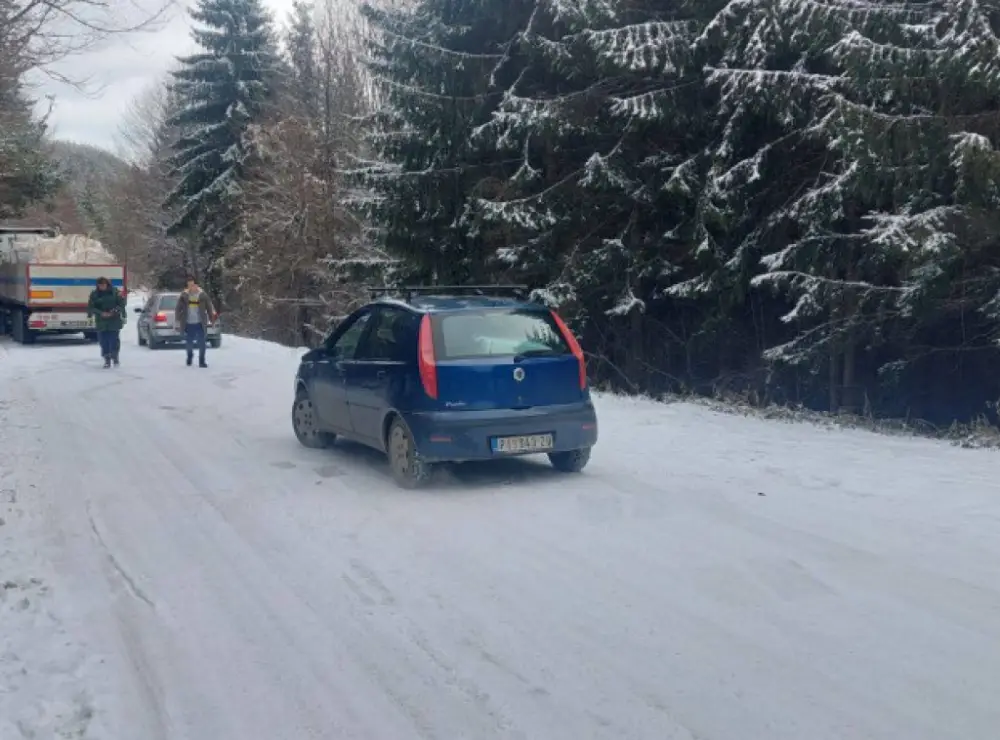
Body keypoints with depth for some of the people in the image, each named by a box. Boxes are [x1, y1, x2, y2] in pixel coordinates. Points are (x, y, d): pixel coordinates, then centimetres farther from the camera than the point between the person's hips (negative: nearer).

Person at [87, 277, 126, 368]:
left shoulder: (115, 292, -1)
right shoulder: (94, 294, 2)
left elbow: (121, 304, 1)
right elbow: (91, 307, 0)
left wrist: (115, 310, -16)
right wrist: (101, 313, -16)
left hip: (114, 321, -1)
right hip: (101, 322, 1)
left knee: (114, 340, -2)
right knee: (104, 342, 1)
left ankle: (115, 356, 21)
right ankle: (107, 360, 12)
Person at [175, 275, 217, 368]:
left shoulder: (203, 295, -2)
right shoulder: (184, 295, -1)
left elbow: (209, 307, 4)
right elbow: (178, 308, 3)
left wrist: (211, 320, 3)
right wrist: (178, 320, -3)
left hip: (200, 324, -1)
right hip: (188, 324, 1)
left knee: (201, 343, -4)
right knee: (189, 342, 10)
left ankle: (201, 361, 7)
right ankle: (190, 355, 39)